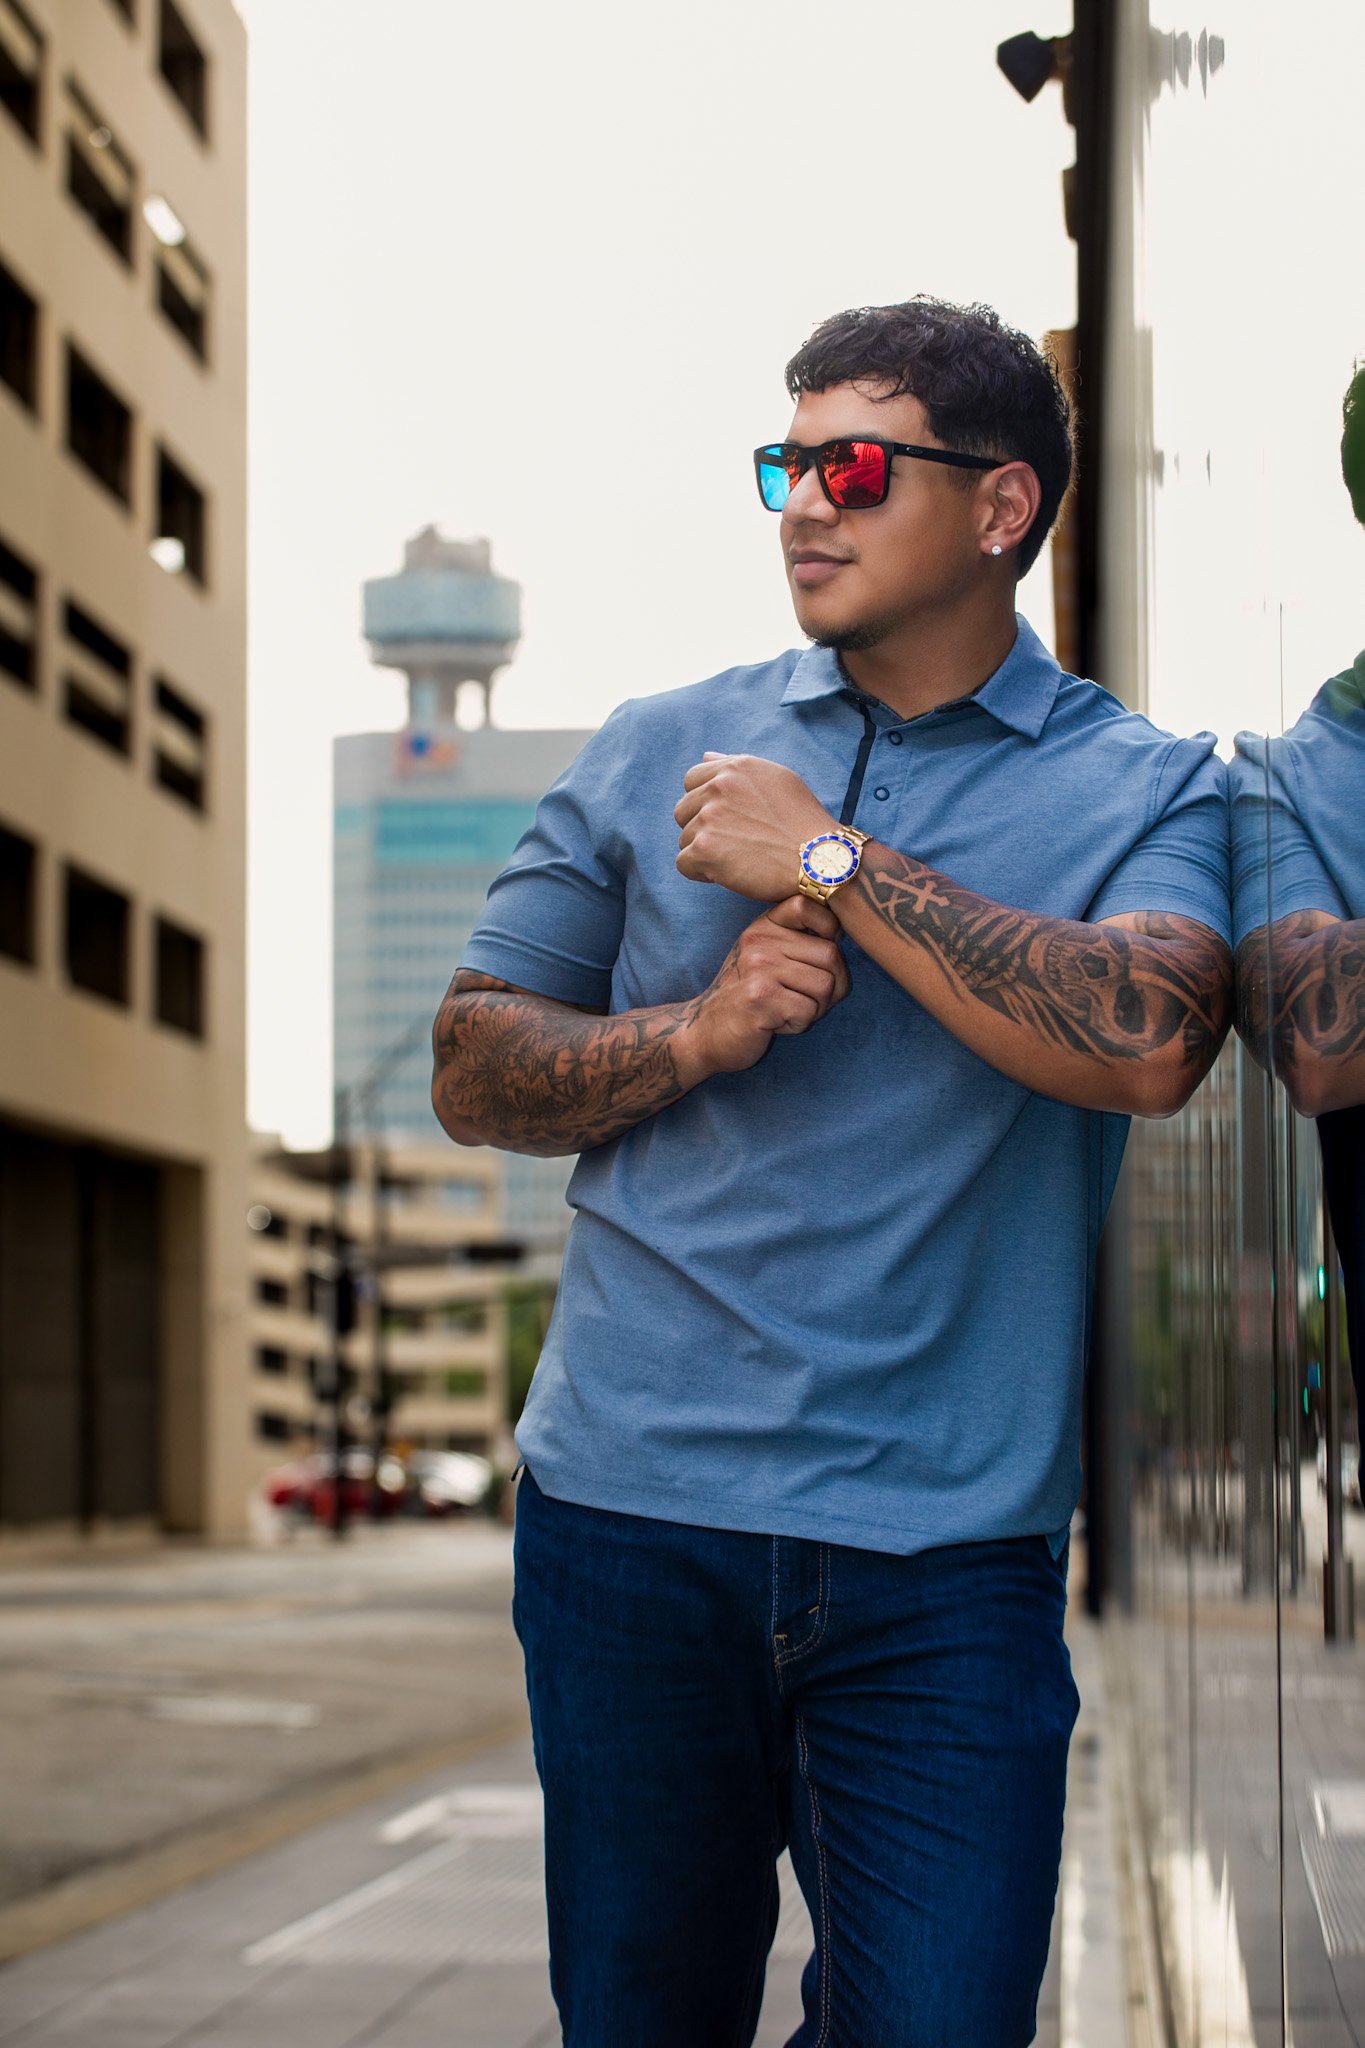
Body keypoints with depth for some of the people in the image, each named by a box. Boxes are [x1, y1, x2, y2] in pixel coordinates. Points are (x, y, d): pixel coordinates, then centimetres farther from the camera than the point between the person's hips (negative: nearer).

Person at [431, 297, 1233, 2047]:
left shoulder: (1139, 789, 4)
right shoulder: (658, 755, 11)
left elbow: (1145, 1041, -17)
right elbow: (473, 1071, 11)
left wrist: (828, 863, -13)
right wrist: (705, 1028, -7)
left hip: (945, 1546, -2)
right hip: (631, 1515, 2)